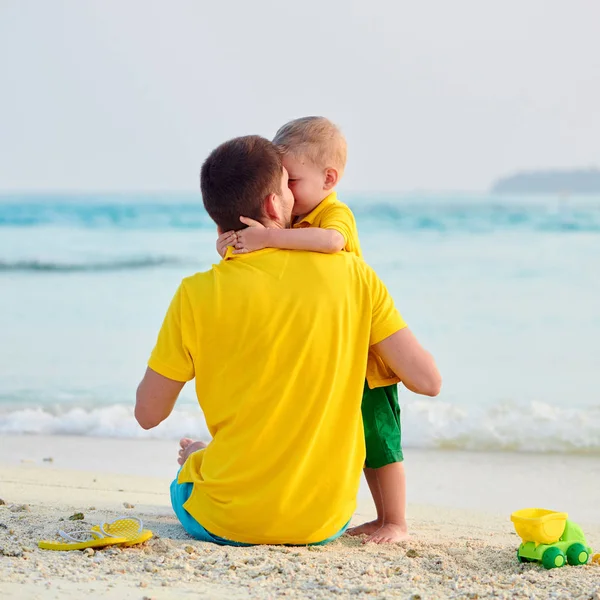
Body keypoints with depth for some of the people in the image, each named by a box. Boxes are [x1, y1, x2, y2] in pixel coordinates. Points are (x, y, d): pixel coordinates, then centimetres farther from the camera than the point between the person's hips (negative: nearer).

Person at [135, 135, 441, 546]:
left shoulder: (198, 295, -12)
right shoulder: (352, 274, -8)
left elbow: (148, 414, -3)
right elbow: (428, 380, -5)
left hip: (225, 522, -1)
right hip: (327, 522, 1)